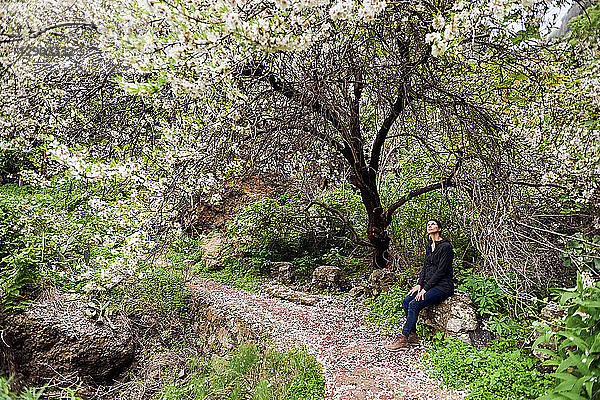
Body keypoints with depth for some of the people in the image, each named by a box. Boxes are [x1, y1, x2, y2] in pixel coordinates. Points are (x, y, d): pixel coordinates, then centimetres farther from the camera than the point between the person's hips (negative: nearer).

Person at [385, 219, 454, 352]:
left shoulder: (445, 246, -12)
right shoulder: (429, 246, 14)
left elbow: (441, 271, -17)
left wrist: (425, 288, -18)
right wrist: (419, 284, 0)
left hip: (443, 286, -8)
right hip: (430, 284, 8)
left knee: (415, 304, -23)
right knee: (407, 300, -10)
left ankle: (403, 340, -19)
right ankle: (413, 335, -3)